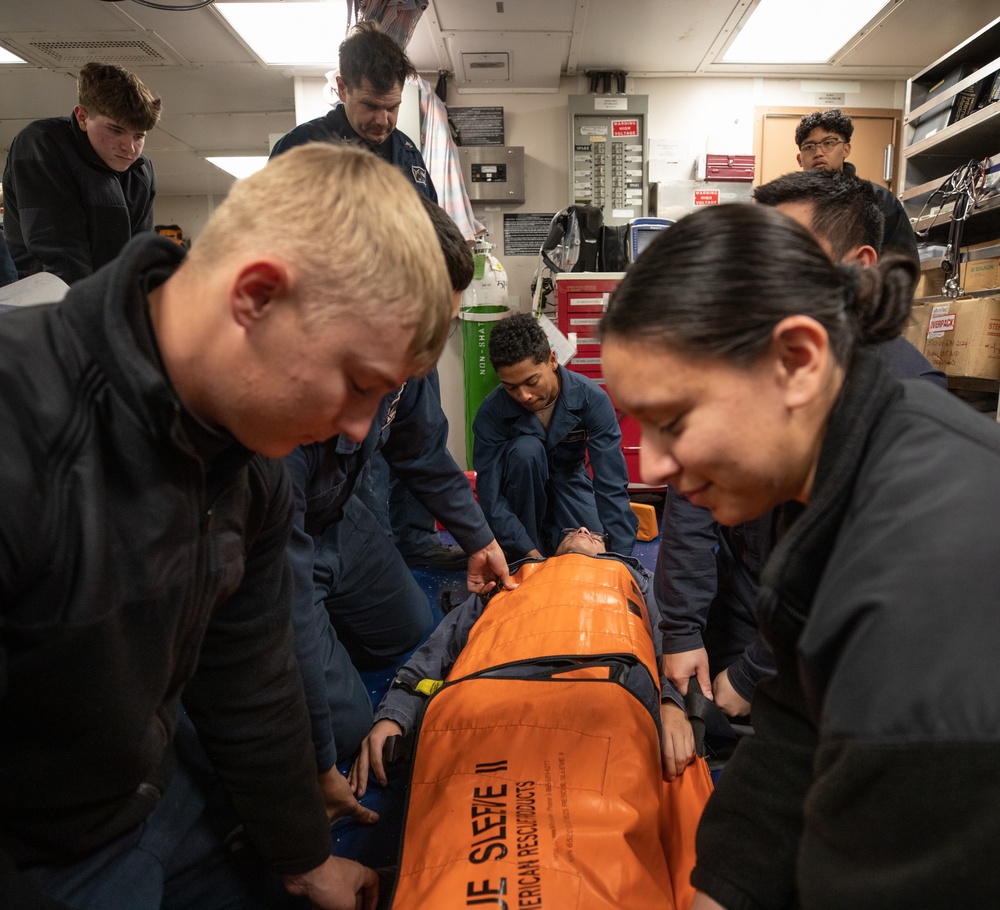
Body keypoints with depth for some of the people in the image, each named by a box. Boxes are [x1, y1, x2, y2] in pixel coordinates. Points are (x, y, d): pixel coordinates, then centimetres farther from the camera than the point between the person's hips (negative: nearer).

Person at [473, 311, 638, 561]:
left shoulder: (590, 398, -26)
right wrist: (527, 552, -35)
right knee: (526, 448, -34)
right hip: (521, 487, -1)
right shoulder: (491, 412, -27)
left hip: (568, 477, 1)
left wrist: (620, 556, -32)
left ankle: (549, 529, 10)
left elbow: (612, 483, -28)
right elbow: (490, 493, -26)